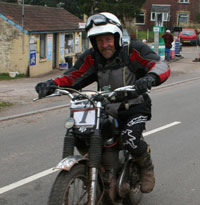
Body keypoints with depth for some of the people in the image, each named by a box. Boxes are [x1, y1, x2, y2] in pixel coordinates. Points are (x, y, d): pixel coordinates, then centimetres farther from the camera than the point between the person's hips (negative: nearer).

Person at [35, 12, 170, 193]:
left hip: (136, 107, -5)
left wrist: (150, 77, -45)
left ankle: (147, 166, 5)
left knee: (129, 138, -31)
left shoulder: (134, 50, -11)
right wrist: (52, 84, -24)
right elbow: (72, 77, -3)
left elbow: (162, 66, -21)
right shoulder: (91, 57, 2)